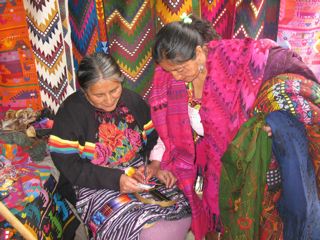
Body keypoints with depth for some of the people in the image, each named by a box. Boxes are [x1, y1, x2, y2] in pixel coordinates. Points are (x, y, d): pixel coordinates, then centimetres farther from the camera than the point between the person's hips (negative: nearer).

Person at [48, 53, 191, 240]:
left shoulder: (133, 100, 2)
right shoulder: (70, 112, -10)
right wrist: (116, 179, -21)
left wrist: (156, 164, -9)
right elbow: (68, 166, -13)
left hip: (140, 174, 5)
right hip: (96, 185, -4)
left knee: (182, 211, -15)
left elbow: (155, 137, 10)